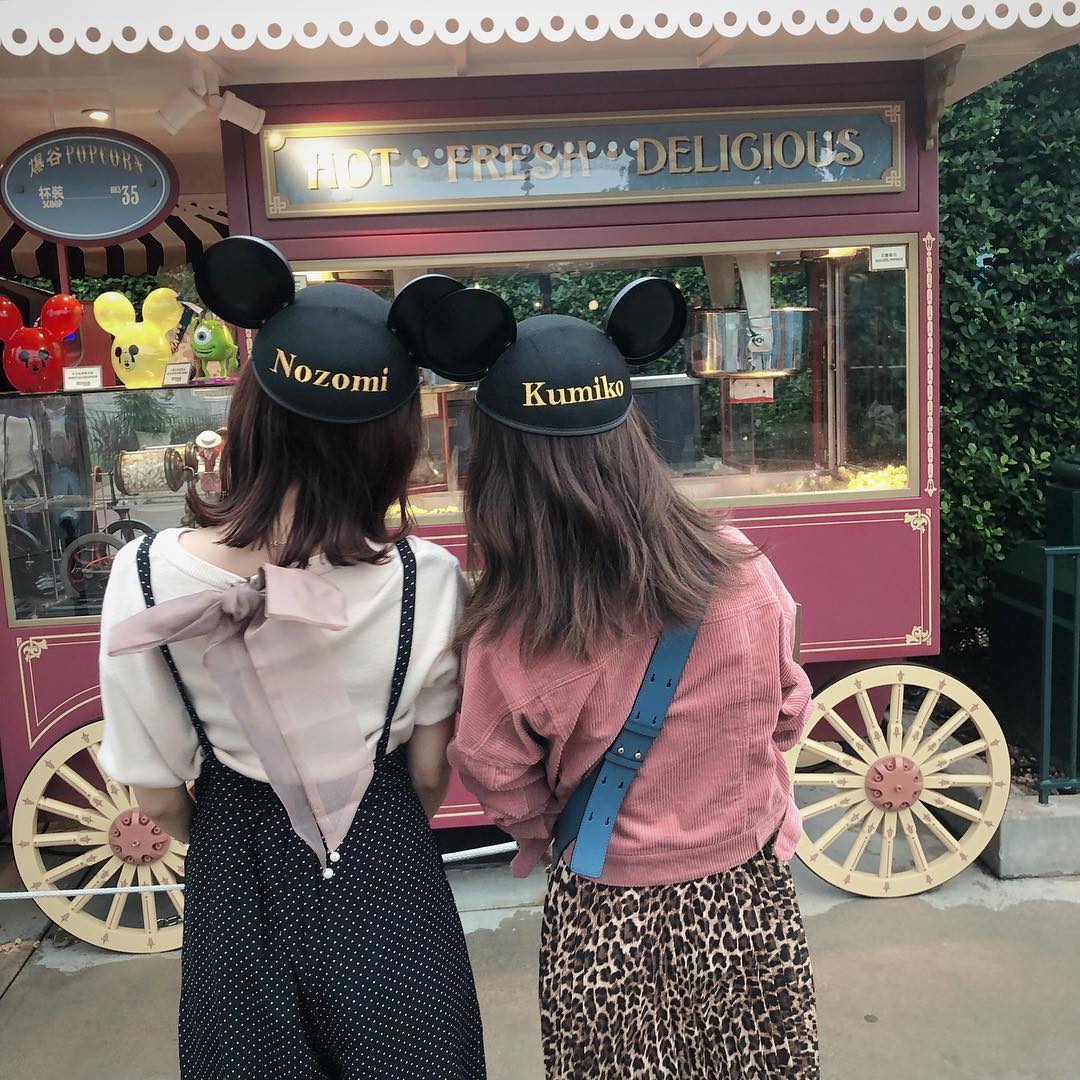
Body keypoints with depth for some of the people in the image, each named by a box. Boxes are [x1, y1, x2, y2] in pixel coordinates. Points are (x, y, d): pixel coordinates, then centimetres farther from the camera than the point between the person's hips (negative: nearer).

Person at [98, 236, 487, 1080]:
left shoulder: (147, 575, -20)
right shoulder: (425, 580, -22)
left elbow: (159, 795, -9)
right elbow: (430, 772, -7)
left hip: (236, 884, 1)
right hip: (389, 880, 0)